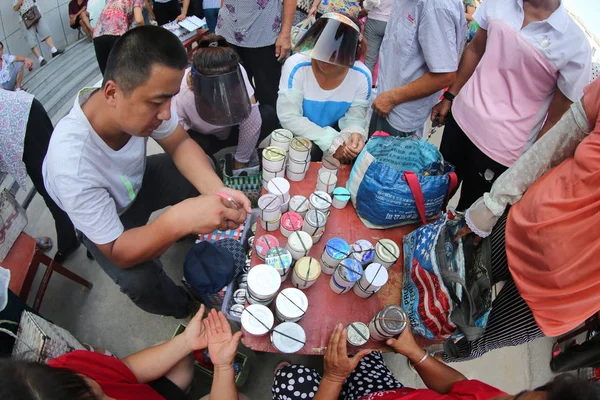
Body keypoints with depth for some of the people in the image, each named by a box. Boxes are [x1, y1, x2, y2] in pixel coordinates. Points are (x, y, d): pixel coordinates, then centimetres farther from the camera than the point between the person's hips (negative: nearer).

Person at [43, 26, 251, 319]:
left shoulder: (143, 97, -31)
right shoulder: (72, 163, -41)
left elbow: (180, 144, -15)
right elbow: (118, 253, -32)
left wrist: (215, 191, -34)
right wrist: (178, 220, -51)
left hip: (137, 180, 5)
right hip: (102, 217, -4)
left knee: (206, 178, -11)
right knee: (140, 282, -24)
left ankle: (197, 233, 21)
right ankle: (181, 306, 12)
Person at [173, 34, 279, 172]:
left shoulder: (237, 73, -32)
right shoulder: (177, 97, -35)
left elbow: (251, 122, -28)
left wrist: (240, 162, -21)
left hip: (230, 129, 2)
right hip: (200, 138, -1)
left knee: (269, 115, -23)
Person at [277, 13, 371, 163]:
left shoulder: (362, 76, -17)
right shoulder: (296, 66, -26)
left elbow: (355, 117, -10)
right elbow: (288, 117, -26)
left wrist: (354, 133, -37)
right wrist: (332, 142, -31)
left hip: (335, 130, 3)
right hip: (300, 134, -2)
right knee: (310, 155, -31)